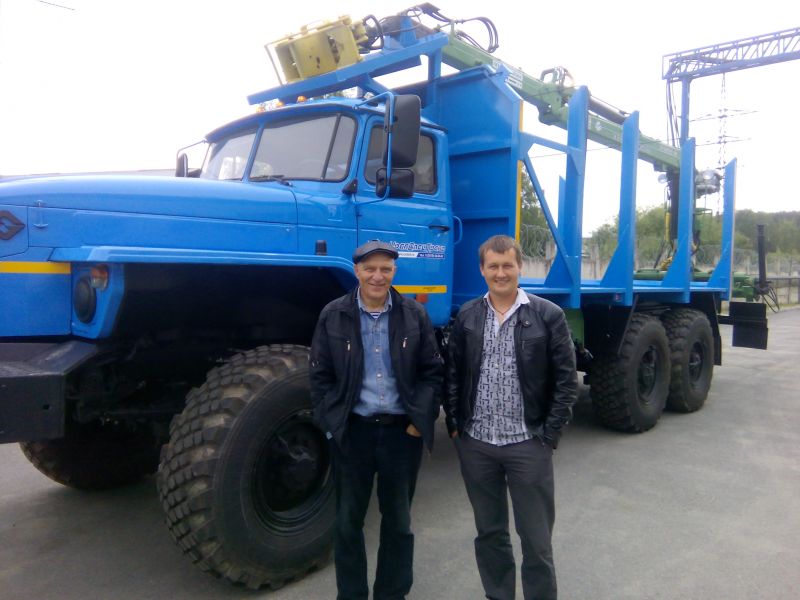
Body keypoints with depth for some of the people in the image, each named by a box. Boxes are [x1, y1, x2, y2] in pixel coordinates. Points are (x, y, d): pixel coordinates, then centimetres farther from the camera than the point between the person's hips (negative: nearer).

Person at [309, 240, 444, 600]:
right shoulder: (333, 316, -3)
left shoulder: (414, 315, -1)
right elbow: (320, 376, -1)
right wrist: (333, 424, -7)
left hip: (403, 431, 1)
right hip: (352, 431, 0)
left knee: (398, 520, 16)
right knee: (348, 520, 13)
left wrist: (420, 420, -6)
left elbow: (432, 371, 2)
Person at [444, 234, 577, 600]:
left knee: (536, 538, 8)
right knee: (489, 532, 17)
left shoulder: (548, 315, -5)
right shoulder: (467, 317, 4)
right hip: (475, 443, 3)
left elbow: (566, 380, -5)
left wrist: (550, 436, -8)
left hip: (528, 444, -3)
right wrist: (454, 425, 3)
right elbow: (453, 375, 9)